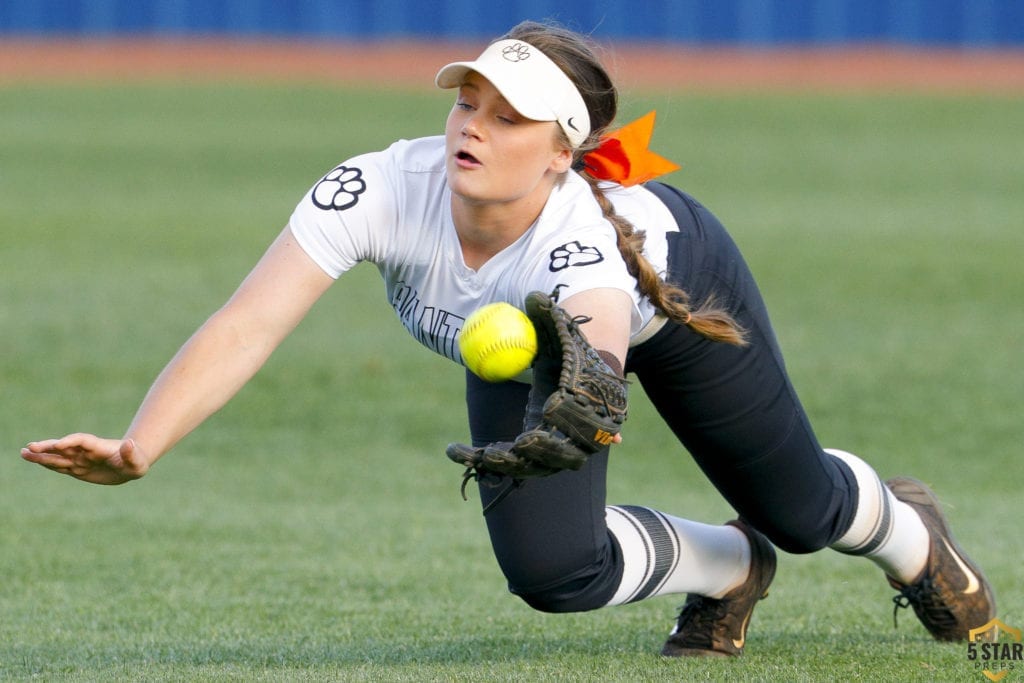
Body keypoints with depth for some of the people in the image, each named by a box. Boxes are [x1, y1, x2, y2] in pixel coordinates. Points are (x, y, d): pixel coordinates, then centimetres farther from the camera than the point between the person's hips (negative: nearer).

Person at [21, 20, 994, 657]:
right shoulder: (381, 190, -41)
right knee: (551, 571, -13)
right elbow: (247, 326, -49)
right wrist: (138, 448, -64)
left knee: (799, 508, 15)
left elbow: (602, 351, -70)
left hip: (675, 279, -3)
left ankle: (903, 531, 55)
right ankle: (727, 566, 22)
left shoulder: (578, 236, -49)